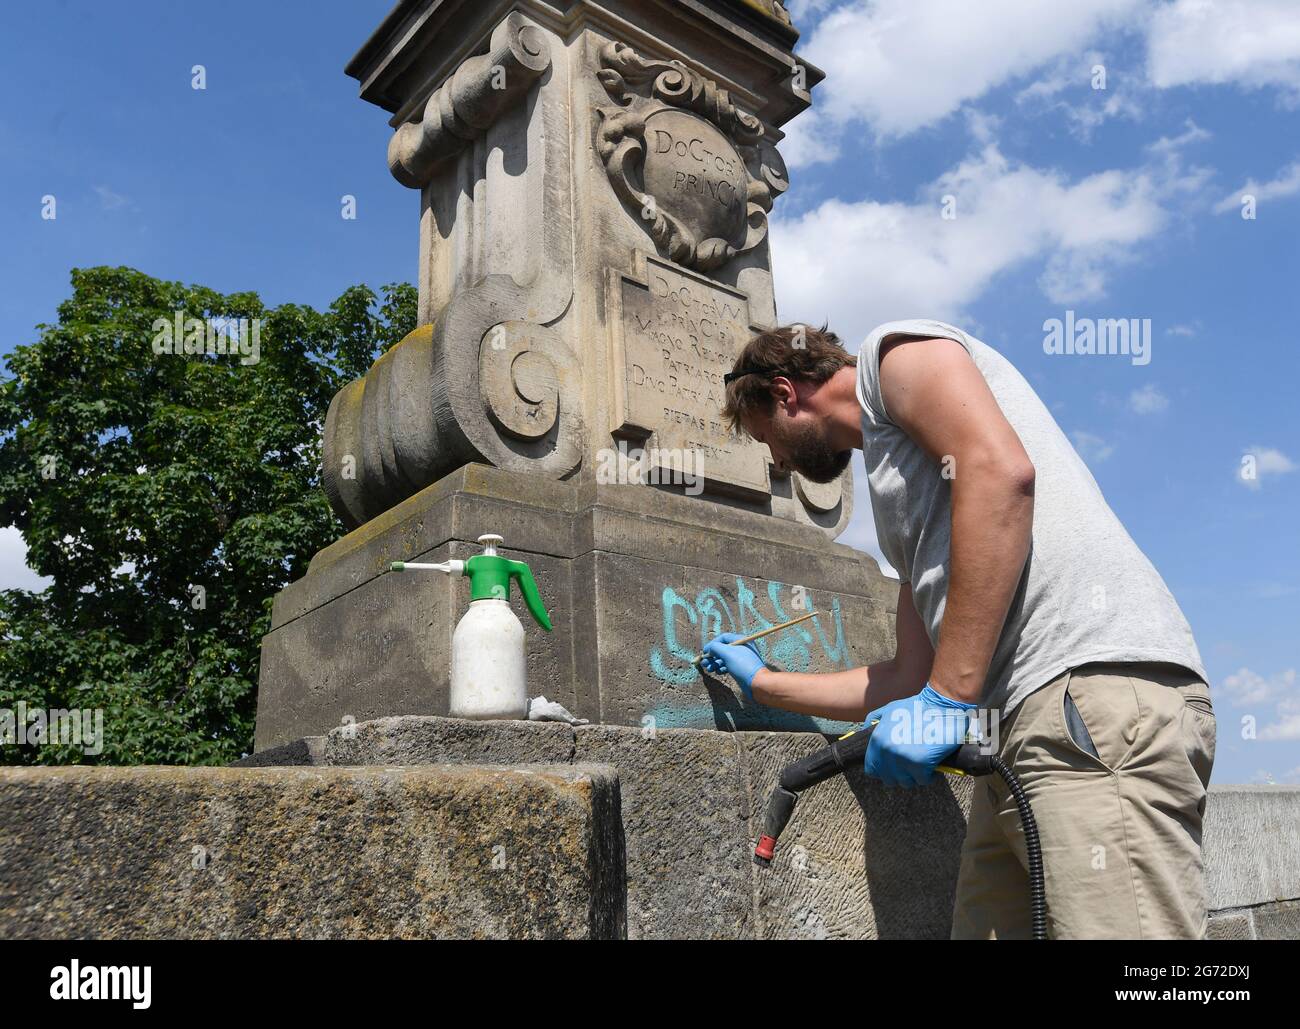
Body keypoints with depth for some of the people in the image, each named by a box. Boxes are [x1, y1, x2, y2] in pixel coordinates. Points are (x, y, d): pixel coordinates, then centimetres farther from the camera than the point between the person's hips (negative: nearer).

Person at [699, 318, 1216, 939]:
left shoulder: (896, 352, 9)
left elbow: (1001, 469, -14)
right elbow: (906, 680, 29)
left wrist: (947, 700, -17)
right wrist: (764, 683, 41)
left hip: (1096, 685, -9)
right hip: (1017, 733, 10)